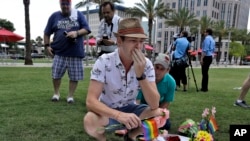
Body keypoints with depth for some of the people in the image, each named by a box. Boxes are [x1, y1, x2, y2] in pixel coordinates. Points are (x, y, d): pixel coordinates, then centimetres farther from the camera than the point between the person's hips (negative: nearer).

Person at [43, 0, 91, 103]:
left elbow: (87, 29, 2)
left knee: (74, 76, 2)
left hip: (75, 53, -1)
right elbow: (47, 33, 16)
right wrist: (47, 46, 4)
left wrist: (76, 33, -15)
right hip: (59, 52, 1)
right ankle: (56, 93, 24)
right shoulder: (54, 16, 11)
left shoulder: (78, 14, 8)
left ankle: (70, 95, 18)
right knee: (56, 74, 1)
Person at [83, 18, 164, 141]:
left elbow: (154, 105, -20)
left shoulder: (146, 64, -14)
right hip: (108, 112, -3)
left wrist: (141, 75, -34)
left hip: (130, 109, 3)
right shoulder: (104, 62, -22)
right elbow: (91, 101, -27)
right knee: (89, 121, -34)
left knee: (160, 113, -21)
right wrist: (118, 115, -44)